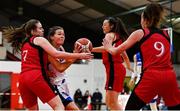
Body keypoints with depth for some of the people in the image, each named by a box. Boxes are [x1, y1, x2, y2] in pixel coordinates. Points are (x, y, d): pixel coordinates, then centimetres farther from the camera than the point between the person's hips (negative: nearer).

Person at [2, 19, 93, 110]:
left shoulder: (24, 44, 28)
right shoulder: (39, 39, 6)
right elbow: (56, 54, -6)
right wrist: (79, 56, -5)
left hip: (23, 79, 8)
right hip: (35, 77, -8)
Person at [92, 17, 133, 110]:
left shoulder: (110, 35, -3)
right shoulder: (118, 37, 24)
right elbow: (125, 56, 26)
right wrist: (130, 69, 31)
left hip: (114, 69, -9)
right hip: (118, 68, 9)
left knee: (112, 102, -13)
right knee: (109, 101, 11)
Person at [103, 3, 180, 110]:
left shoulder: (140, 33, 8)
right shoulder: (166, 35, 19)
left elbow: (116, 51, 14)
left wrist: (109, 47, 37)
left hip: (151, 77, -4)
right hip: (170, 76, 4)